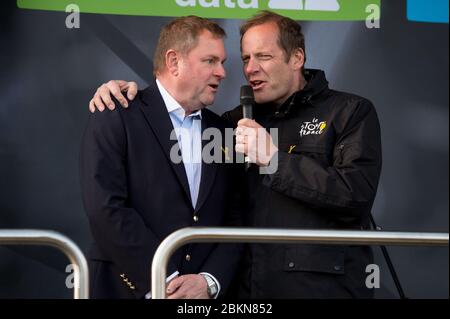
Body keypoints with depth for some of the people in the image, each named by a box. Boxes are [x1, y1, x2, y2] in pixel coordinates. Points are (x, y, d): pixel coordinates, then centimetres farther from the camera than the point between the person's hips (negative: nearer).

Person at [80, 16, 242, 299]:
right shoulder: (116, 117, -6)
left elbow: (234, 219, 6)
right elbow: (106, 209, -15)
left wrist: (210, 281, -10)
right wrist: (165, 281, -17)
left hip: (202, 295, 5)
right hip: (131, 289, -5)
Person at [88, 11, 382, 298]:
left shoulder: (351, 112, -1)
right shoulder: (243, 119, 15)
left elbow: (357, 195, -14)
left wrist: (276, 158, -13)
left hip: (327, 288, -5)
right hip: (251, 288, 5)